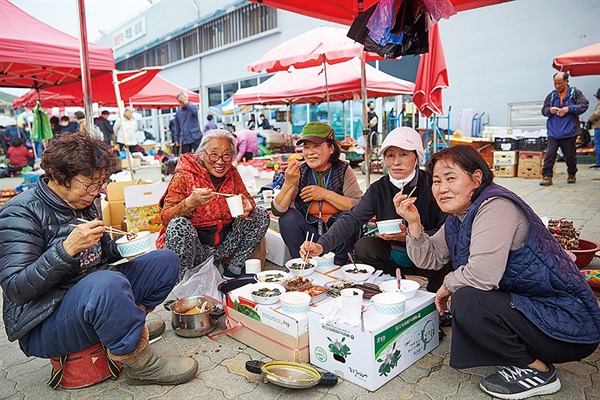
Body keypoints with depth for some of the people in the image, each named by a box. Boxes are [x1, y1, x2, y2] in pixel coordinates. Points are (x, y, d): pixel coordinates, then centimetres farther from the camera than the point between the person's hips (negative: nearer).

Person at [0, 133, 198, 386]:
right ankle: (139, 365, -20)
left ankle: (130, 320, -7)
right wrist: (67, 248, -31)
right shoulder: (22, 213, -14)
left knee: (166, 260, 6)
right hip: (43, 327, -8)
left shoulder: (83, 205, 10)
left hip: (94, 294, 8)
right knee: (107, 282, -40)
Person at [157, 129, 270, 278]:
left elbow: (247, 199, 9)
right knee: (179, 225, -34)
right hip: (192, 247, -4)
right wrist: (190, 203, -35)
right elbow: (165, 218, -15)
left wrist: (247, 206, -17)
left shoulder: (232, 174, 2)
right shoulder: (184, 176, -12)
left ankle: (234, 267, 5)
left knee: (261, 215, -6)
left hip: (223, 246, 5)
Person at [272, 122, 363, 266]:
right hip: (310, 234, 1)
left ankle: (339, 263, -7)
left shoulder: (343, 170, -6)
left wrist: (325, 194, -21)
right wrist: (289, 184, -27)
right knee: (288, 217, -23)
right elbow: (277, 210, -12)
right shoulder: (299, 171, -4)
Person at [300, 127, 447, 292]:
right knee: (364, 246, -19)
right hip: (394, 252, 4)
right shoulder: (379, 188, -3)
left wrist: (411, 236, -32)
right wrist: (322, 245, -30)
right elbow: (352, 219, -15)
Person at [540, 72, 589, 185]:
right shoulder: (551, 95, 9)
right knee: (549, 155, -9)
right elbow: (543, 110, 14)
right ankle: (547, 177, -8)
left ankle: (571, 175, 29)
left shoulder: (575, 93, 2)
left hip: (569, 132, -1)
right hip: (553, 132, 2)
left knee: (570, 156, 10)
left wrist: (569, 109, -16)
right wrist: (549, 110, -8)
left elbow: (584, 105, -5)